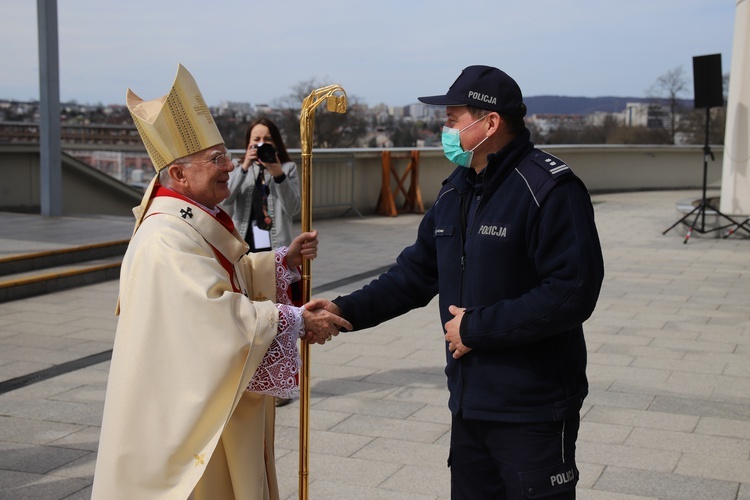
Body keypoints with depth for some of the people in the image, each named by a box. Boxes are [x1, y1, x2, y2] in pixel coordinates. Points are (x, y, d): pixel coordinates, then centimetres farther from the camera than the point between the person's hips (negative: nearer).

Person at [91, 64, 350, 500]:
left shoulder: (198, 220, 7)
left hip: (218, 395, 10)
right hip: (189, 409, -10)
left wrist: (285, 260, 3)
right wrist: (297, 322, -22)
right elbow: (221, 315, -29)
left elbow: (231, 276, 18)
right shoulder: (168, 239, -26)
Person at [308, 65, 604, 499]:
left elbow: (573, 292, -23)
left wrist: (477, 327, -19)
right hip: (469, 403, 8)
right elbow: (416, 271, 16)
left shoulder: (549, 189, -17)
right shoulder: (455, 191, 11)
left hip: (533, 411, -8)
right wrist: (347, 310, 3)